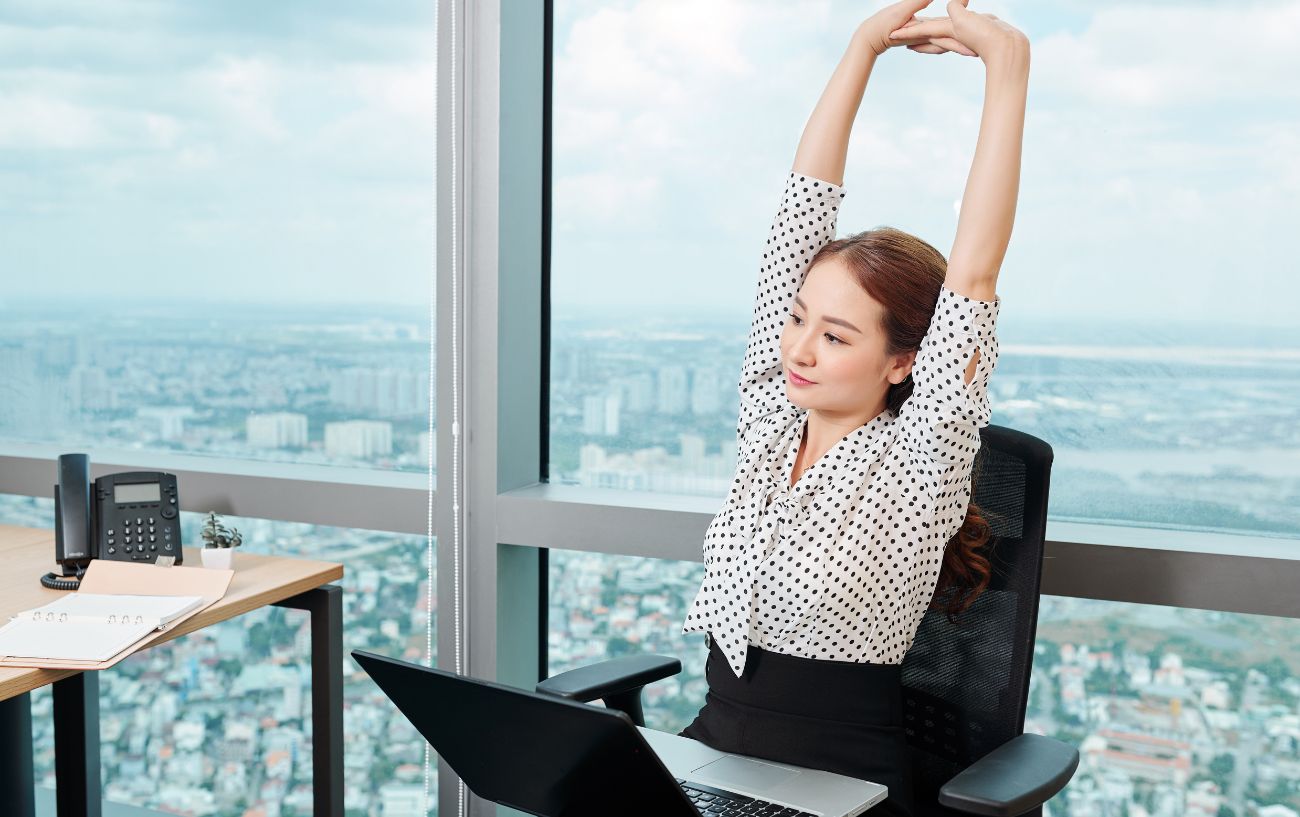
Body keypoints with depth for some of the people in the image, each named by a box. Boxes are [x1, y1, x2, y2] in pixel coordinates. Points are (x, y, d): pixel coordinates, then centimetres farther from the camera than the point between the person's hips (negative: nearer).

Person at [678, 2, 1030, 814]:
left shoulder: (917, 463, -9)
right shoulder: (770, 418, 4)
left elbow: (975, 267, -18)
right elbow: (800, 217, 2)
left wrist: (1007, 68, -17)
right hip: (712, 747, 5)